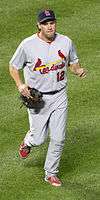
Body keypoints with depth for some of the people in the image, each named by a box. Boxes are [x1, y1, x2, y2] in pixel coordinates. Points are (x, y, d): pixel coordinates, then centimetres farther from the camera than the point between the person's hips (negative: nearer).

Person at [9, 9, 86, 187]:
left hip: (59, 97, 2)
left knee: (58, 138, 2)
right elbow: (13, 66, 0)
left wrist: (79, 70, -11)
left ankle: (51, 173, 21)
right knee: (38, 138, 2)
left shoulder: (66, 42, -3)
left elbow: (73, 62, 13)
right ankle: (28, 142, 40)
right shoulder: (27, 45, -12)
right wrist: (20, 85, -16)